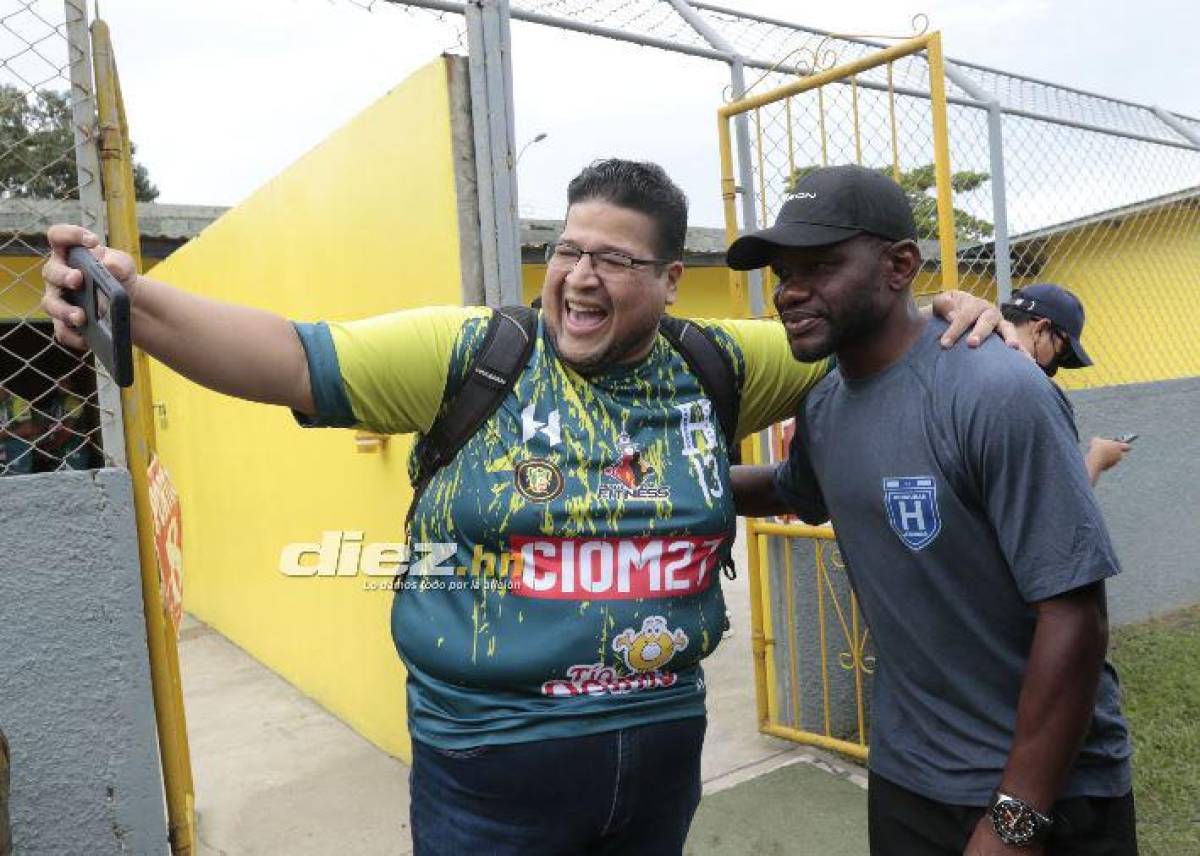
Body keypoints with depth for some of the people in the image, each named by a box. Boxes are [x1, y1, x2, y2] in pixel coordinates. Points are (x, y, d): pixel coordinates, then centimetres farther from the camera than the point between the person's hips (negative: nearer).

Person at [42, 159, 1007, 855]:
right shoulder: (471, 353, -10)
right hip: (488, 759, -3)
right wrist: (137, 299, -27)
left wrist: (943, 315, -2)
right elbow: (293, 359, -15)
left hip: (665, 739, 4)